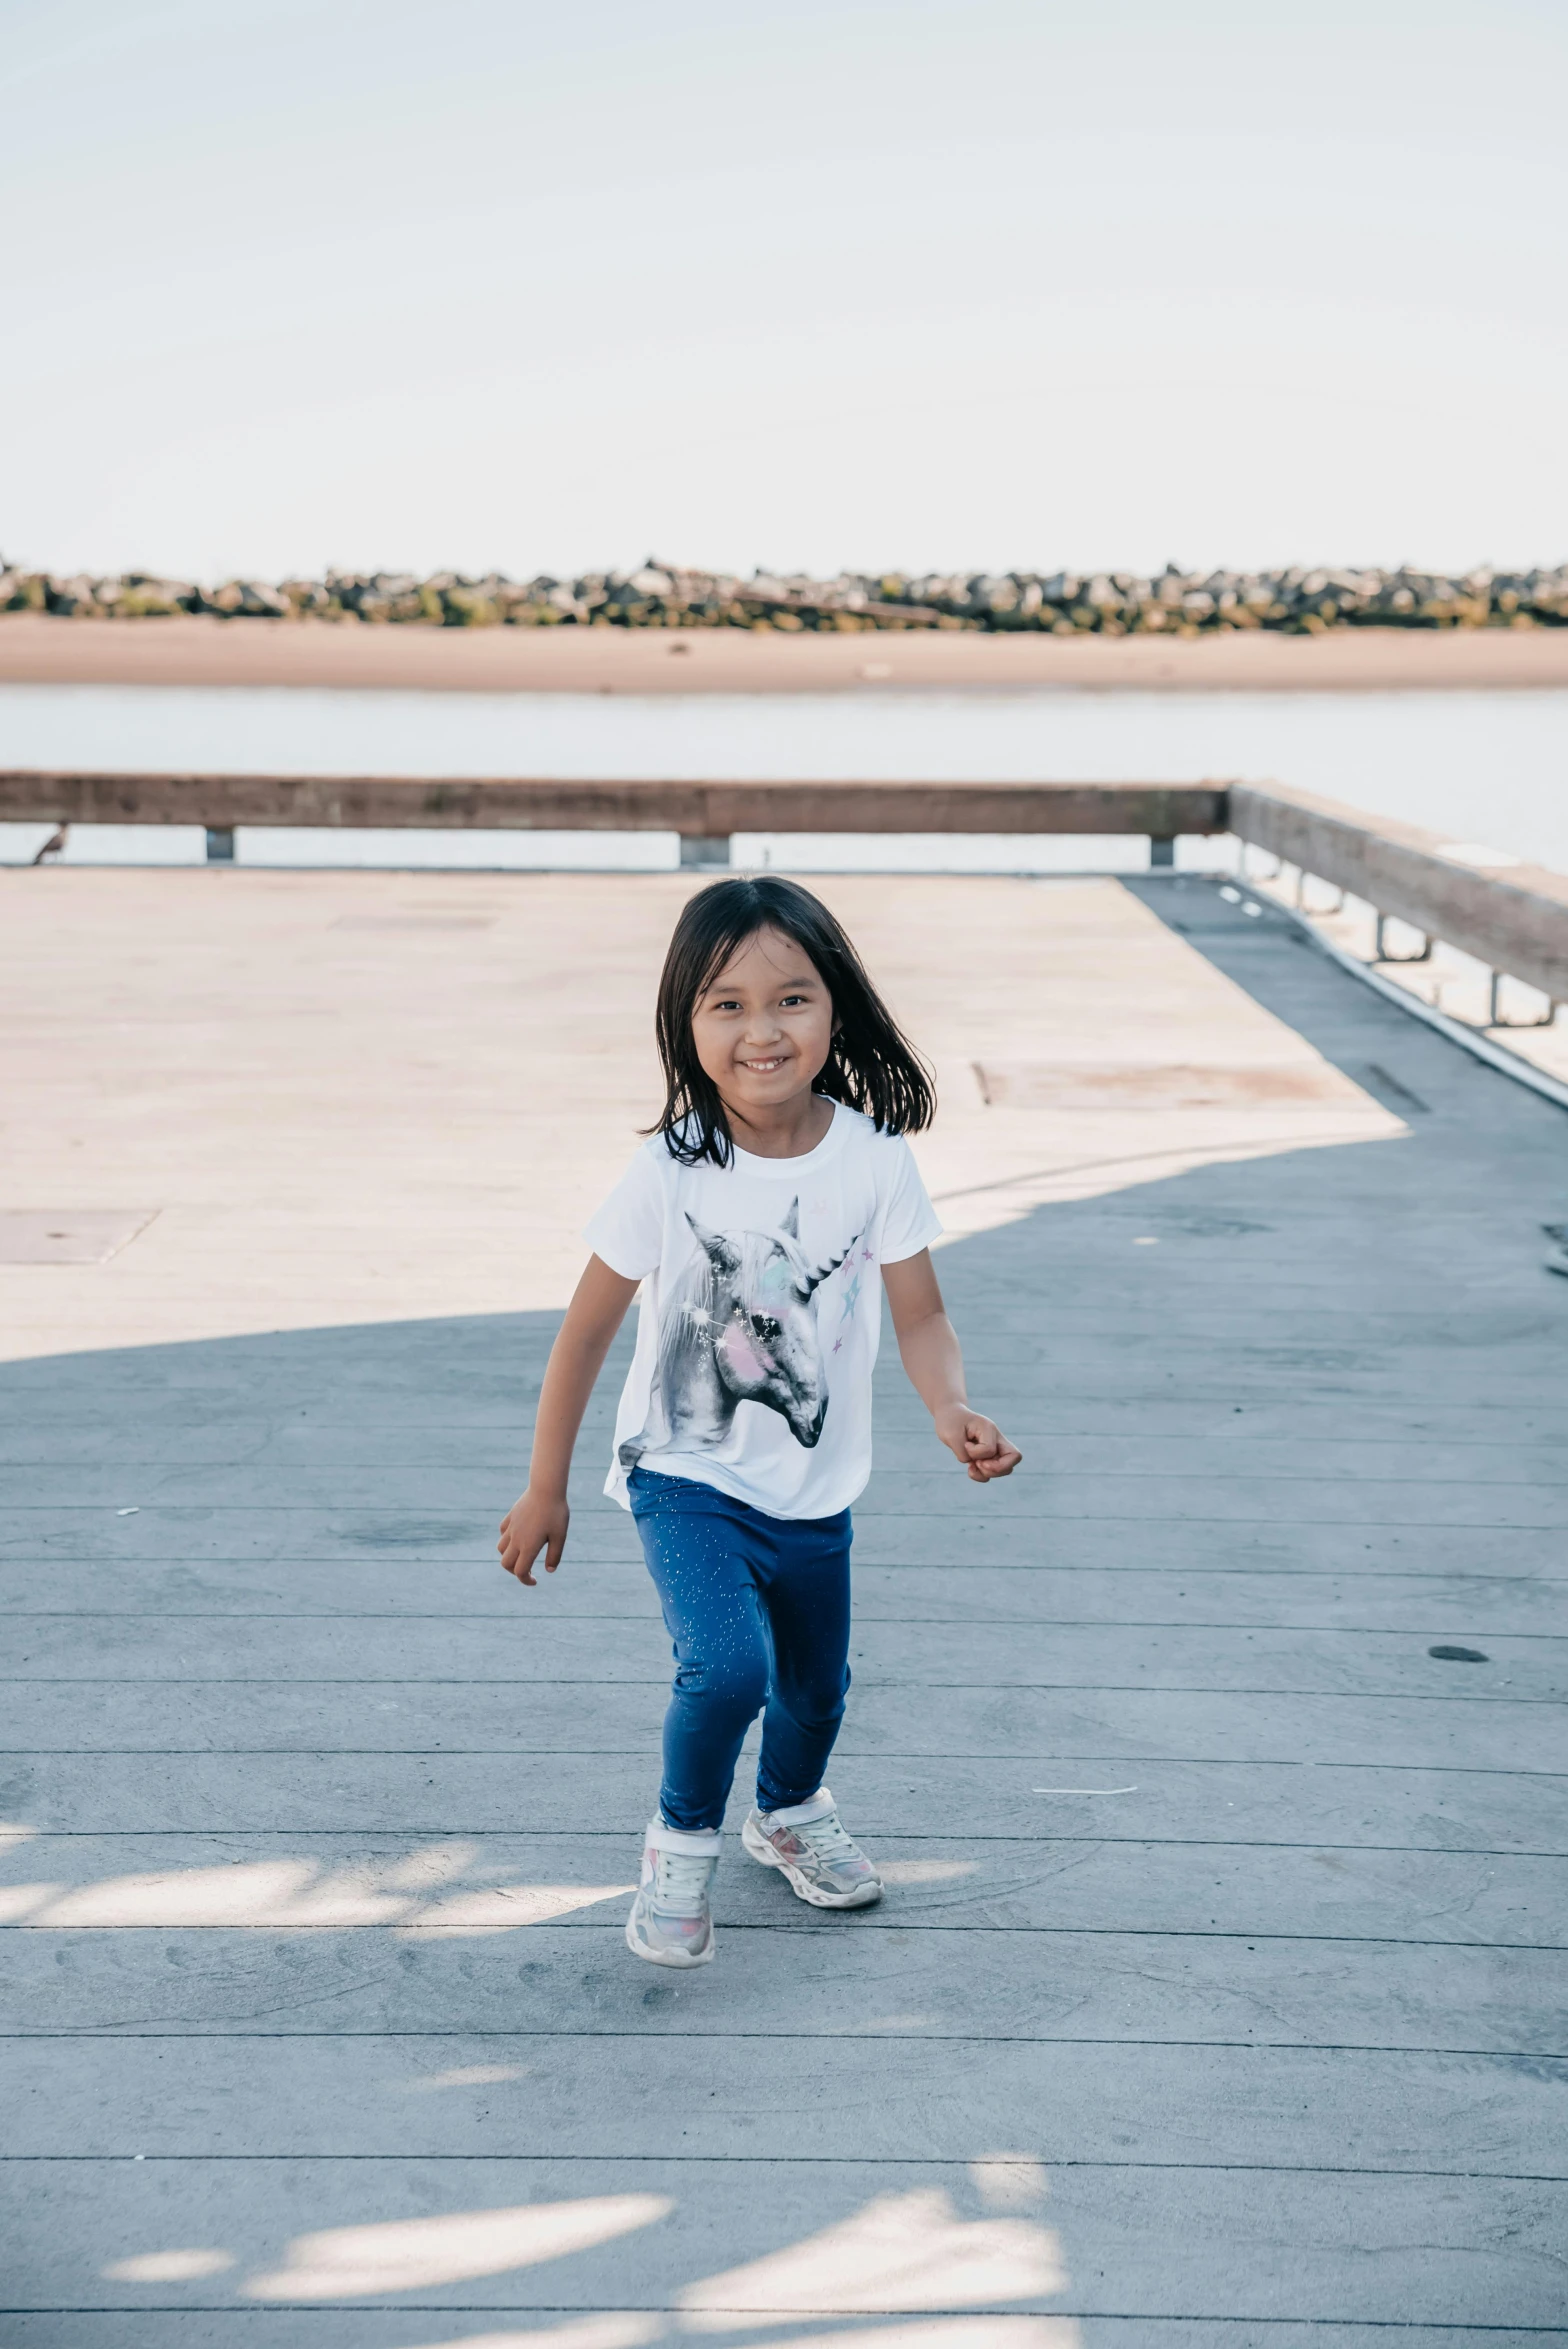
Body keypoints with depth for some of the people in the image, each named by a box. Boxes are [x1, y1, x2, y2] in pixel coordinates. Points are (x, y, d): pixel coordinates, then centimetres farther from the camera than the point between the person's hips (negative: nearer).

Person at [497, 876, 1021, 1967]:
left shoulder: (874, 1159, -12)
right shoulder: (670, 1172, -18)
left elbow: (920, 1314, -7)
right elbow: (588, 1331, -9)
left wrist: (954, 1411, -29)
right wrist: (546, 1491, -4)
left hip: (816, 1492, 3)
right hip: (688, 1479, -3)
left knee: (816, 1687, 20)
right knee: (726, 1669, -24)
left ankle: (792, 1813, 53)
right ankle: (682, 1845, 6)